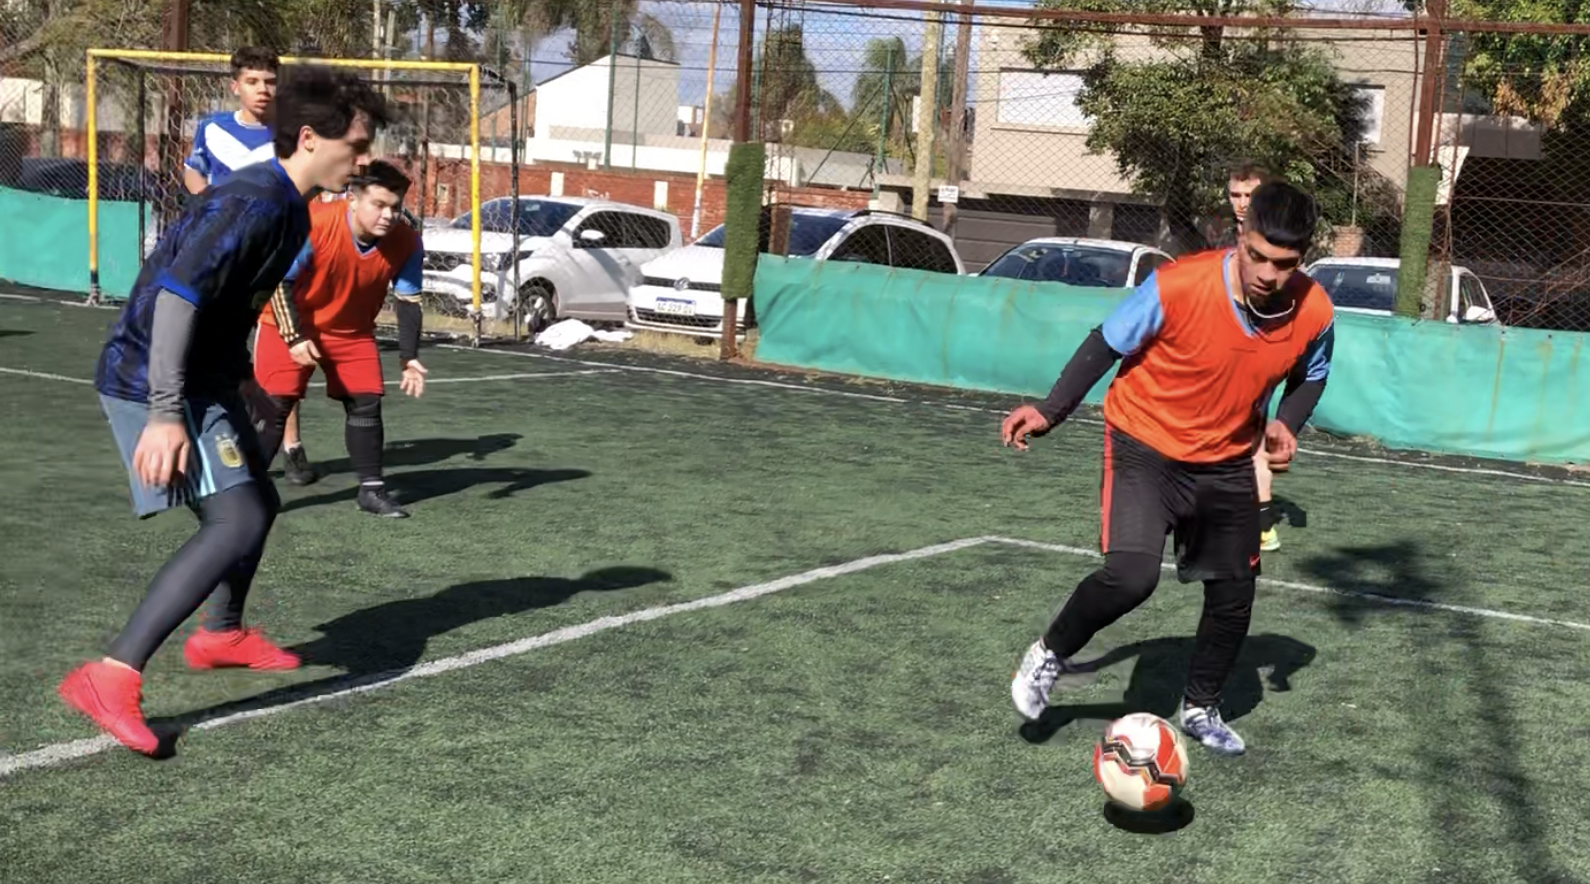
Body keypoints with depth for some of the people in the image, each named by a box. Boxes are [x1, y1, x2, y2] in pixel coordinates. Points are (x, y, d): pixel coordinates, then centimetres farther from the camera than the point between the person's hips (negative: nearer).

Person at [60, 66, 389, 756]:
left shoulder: (285, 205, 10)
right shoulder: (255, 205, -21)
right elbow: (175, 297, -29)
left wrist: (241, 378, 28)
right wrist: (165, 414, -31)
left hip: (202, 377, 10)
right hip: (154, 382, -10)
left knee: (259, 503, 23)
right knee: (236, 521, -19)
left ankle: (221, 634, 45)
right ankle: (111, 678, -21)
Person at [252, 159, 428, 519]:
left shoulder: (407, 242, -19)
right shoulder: (313, 224, -32)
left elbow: (408, 301, -8)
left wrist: (409, 357, -15)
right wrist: (294, 337, -26)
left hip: (352, 331, 4)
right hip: (289, 324, -4)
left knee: (366, 403, 1)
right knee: (275, 405, -9)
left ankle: (371, 489, 13)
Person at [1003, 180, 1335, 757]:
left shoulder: (1315, 313, -16)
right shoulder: (1177, 287, -29)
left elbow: (1312, 376, 7)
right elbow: (1106, 345, -12)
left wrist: (1286, 425, -12)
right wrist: (1050, 412, -16)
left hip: (1227, 462, 5)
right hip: (1144, 445, -4)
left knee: (1234, 593, 10)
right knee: (1131, 576, -23)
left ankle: (1200, 709, 35)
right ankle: (1050, 654, 6)